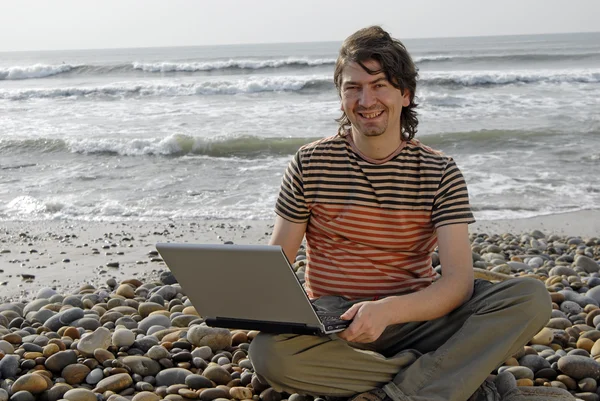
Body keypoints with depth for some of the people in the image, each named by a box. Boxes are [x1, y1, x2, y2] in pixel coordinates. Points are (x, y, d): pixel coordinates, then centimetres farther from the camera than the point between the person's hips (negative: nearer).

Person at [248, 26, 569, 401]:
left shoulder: (440, 172, -2)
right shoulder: (310, 164, 0)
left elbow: (459, 280, -13)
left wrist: (389, 310, -32)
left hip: (417, 318, 0)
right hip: (337, 328, 0)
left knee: (532, 297, -21)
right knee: (268, 352, -34)